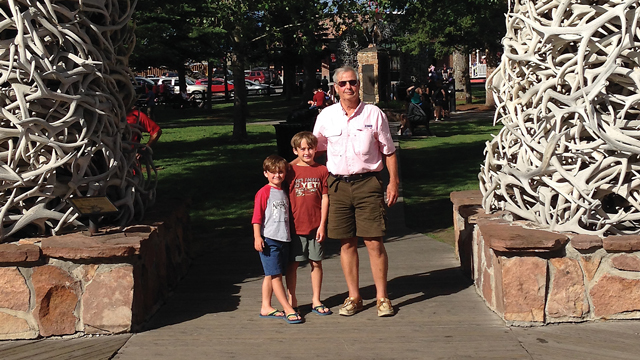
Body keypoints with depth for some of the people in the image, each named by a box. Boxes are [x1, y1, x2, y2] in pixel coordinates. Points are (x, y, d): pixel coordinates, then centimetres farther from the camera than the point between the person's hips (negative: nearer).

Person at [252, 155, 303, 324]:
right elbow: (257, 217, -8)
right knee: (275, 275, -6)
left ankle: (266, 307, 17)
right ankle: (288, 310, -7)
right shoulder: (264, 192, -5)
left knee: (271, 275, 11)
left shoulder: (283, 193, 16)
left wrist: (289, 235, 22)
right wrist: (257, 237, -16)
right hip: (269, 240, -7)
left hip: (283, 239, 7)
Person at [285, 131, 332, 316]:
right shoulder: (290, 171, 0)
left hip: (315, 226, 1)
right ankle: (292, 300, 16)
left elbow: (325, 198, 2)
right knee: (292, 264, 4)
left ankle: (316, 301, 18)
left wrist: (322, 225, -3)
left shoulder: (322, 171, 3)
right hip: (295, 226, -1)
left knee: (316, 263, 8)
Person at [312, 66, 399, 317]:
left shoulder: (374, 114, 1)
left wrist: (393, 181, 1)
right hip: (338, 184, 2)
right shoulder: (326, 116, 6)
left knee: (374, 242, -4)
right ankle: (354, 297, 17)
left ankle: (382, 296, 8)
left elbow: (389, 151, 7)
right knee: (347, 243, 6)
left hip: (367, 182, -2)